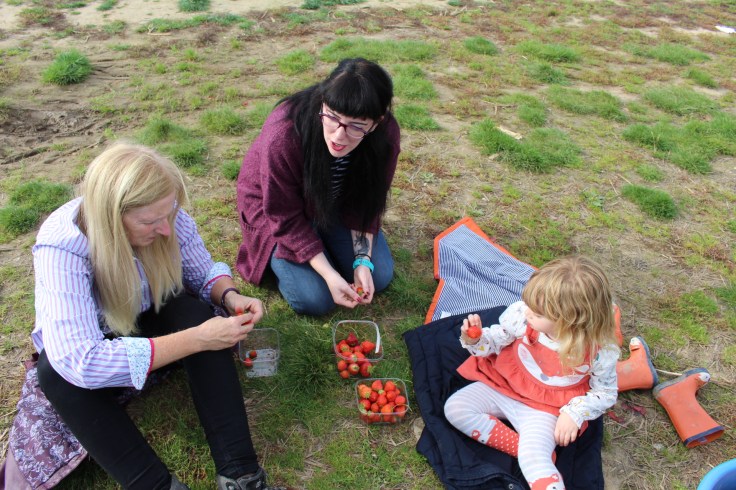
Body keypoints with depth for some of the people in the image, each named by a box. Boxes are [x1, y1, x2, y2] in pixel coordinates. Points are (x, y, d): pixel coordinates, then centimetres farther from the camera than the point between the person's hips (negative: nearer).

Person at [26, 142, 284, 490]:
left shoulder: (167, 215, -22)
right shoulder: (62, 247, -35)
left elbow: (204, 273, -6)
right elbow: (79, 361, -44)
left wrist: (229, 297, -30)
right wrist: (196, 339, -45)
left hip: (155, 319, 3)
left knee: (198, 312, -29)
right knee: (55, 371, -34)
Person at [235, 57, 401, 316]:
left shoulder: (385, 133, -26)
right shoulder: (283, 136, -39)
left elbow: (366, 203, -11)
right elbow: (286, 218, -25)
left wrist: (363, 261, -21)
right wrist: (329, 274, -30)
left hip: (335, 204, 4)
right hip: (274, 205, -3)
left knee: (379, 277, -5)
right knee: (315, 300, -16)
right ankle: (277, 256, 14)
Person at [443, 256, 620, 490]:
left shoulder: (599, 352, -23)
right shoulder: (521, 314, -22)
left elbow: (606, 393, -4)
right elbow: (495, 341, -4)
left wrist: (575, 413, -18)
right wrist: (475, 340, -26)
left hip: (544, 409, -4)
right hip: (502, 386, 4)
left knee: (533, 458, -28)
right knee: (454, 408, -11)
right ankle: (521, 446, -12)